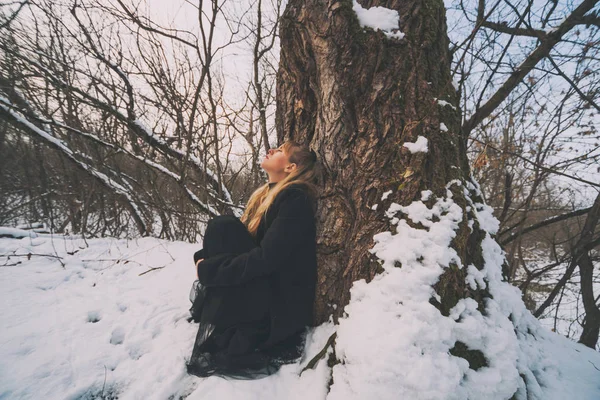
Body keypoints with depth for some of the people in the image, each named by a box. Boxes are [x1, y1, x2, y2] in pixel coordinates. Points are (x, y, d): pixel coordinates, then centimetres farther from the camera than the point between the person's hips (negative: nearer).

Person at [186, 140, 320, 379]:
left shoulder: (295, 199, -17)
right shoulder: (267, 193, 10)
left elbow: (266, 258, -24)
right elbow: (247, 244, 11)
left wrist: (208, 269, -16)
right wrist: (205, 259, -5)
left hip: (282, 300, -8)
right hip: (259, 288, 8)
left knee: (222, 227, -18)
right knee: (221, 226, -7)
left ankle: (225, 345, -11)